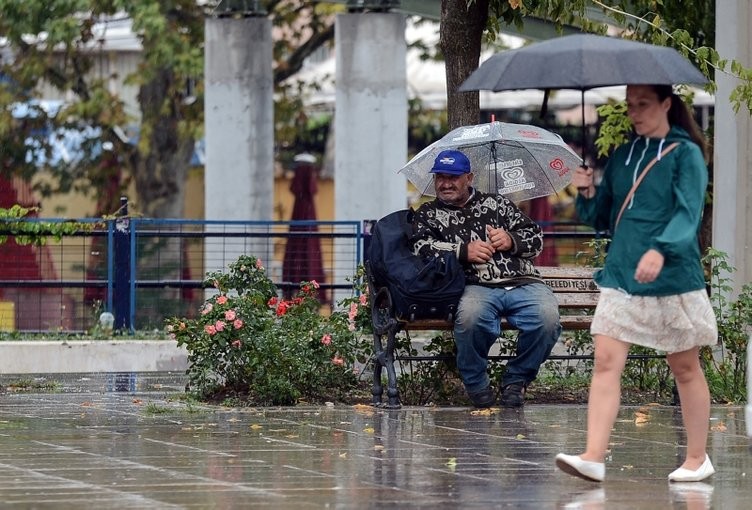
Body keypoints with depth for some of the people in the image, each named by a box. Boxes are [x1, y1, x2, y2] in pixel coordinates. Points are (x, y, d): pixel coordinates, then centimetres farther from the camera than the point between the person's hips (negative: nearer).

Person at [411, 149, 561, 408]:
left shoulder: (498, 204, 25)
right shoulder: (428, 214, 21)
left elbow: (536, 238, 22)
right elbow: (420, 247, 1)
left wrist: (511, 240, 0)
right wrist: (464, 251, -8)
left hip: (522, 282, 2)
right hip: (476, 287, -2)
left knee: (547, 317, -31)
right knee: (471, 315, -40)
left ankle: (516, 378, -6)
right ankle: (476, 384, -13)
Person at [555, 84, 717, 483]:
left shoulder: (685, 154, -4)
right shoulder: (621, 157, 13)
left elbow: (688, 213, -16)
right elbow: (601, 218, 17)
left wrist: (660, 250, -32)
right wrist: (588, 193, -4)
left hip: (674, 276, -5)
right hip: (620, 276, 5)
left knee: (685, 368, 7)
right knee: (606, 362, -9)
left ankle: (697, 458, 18)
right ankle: (594, 457, -15)